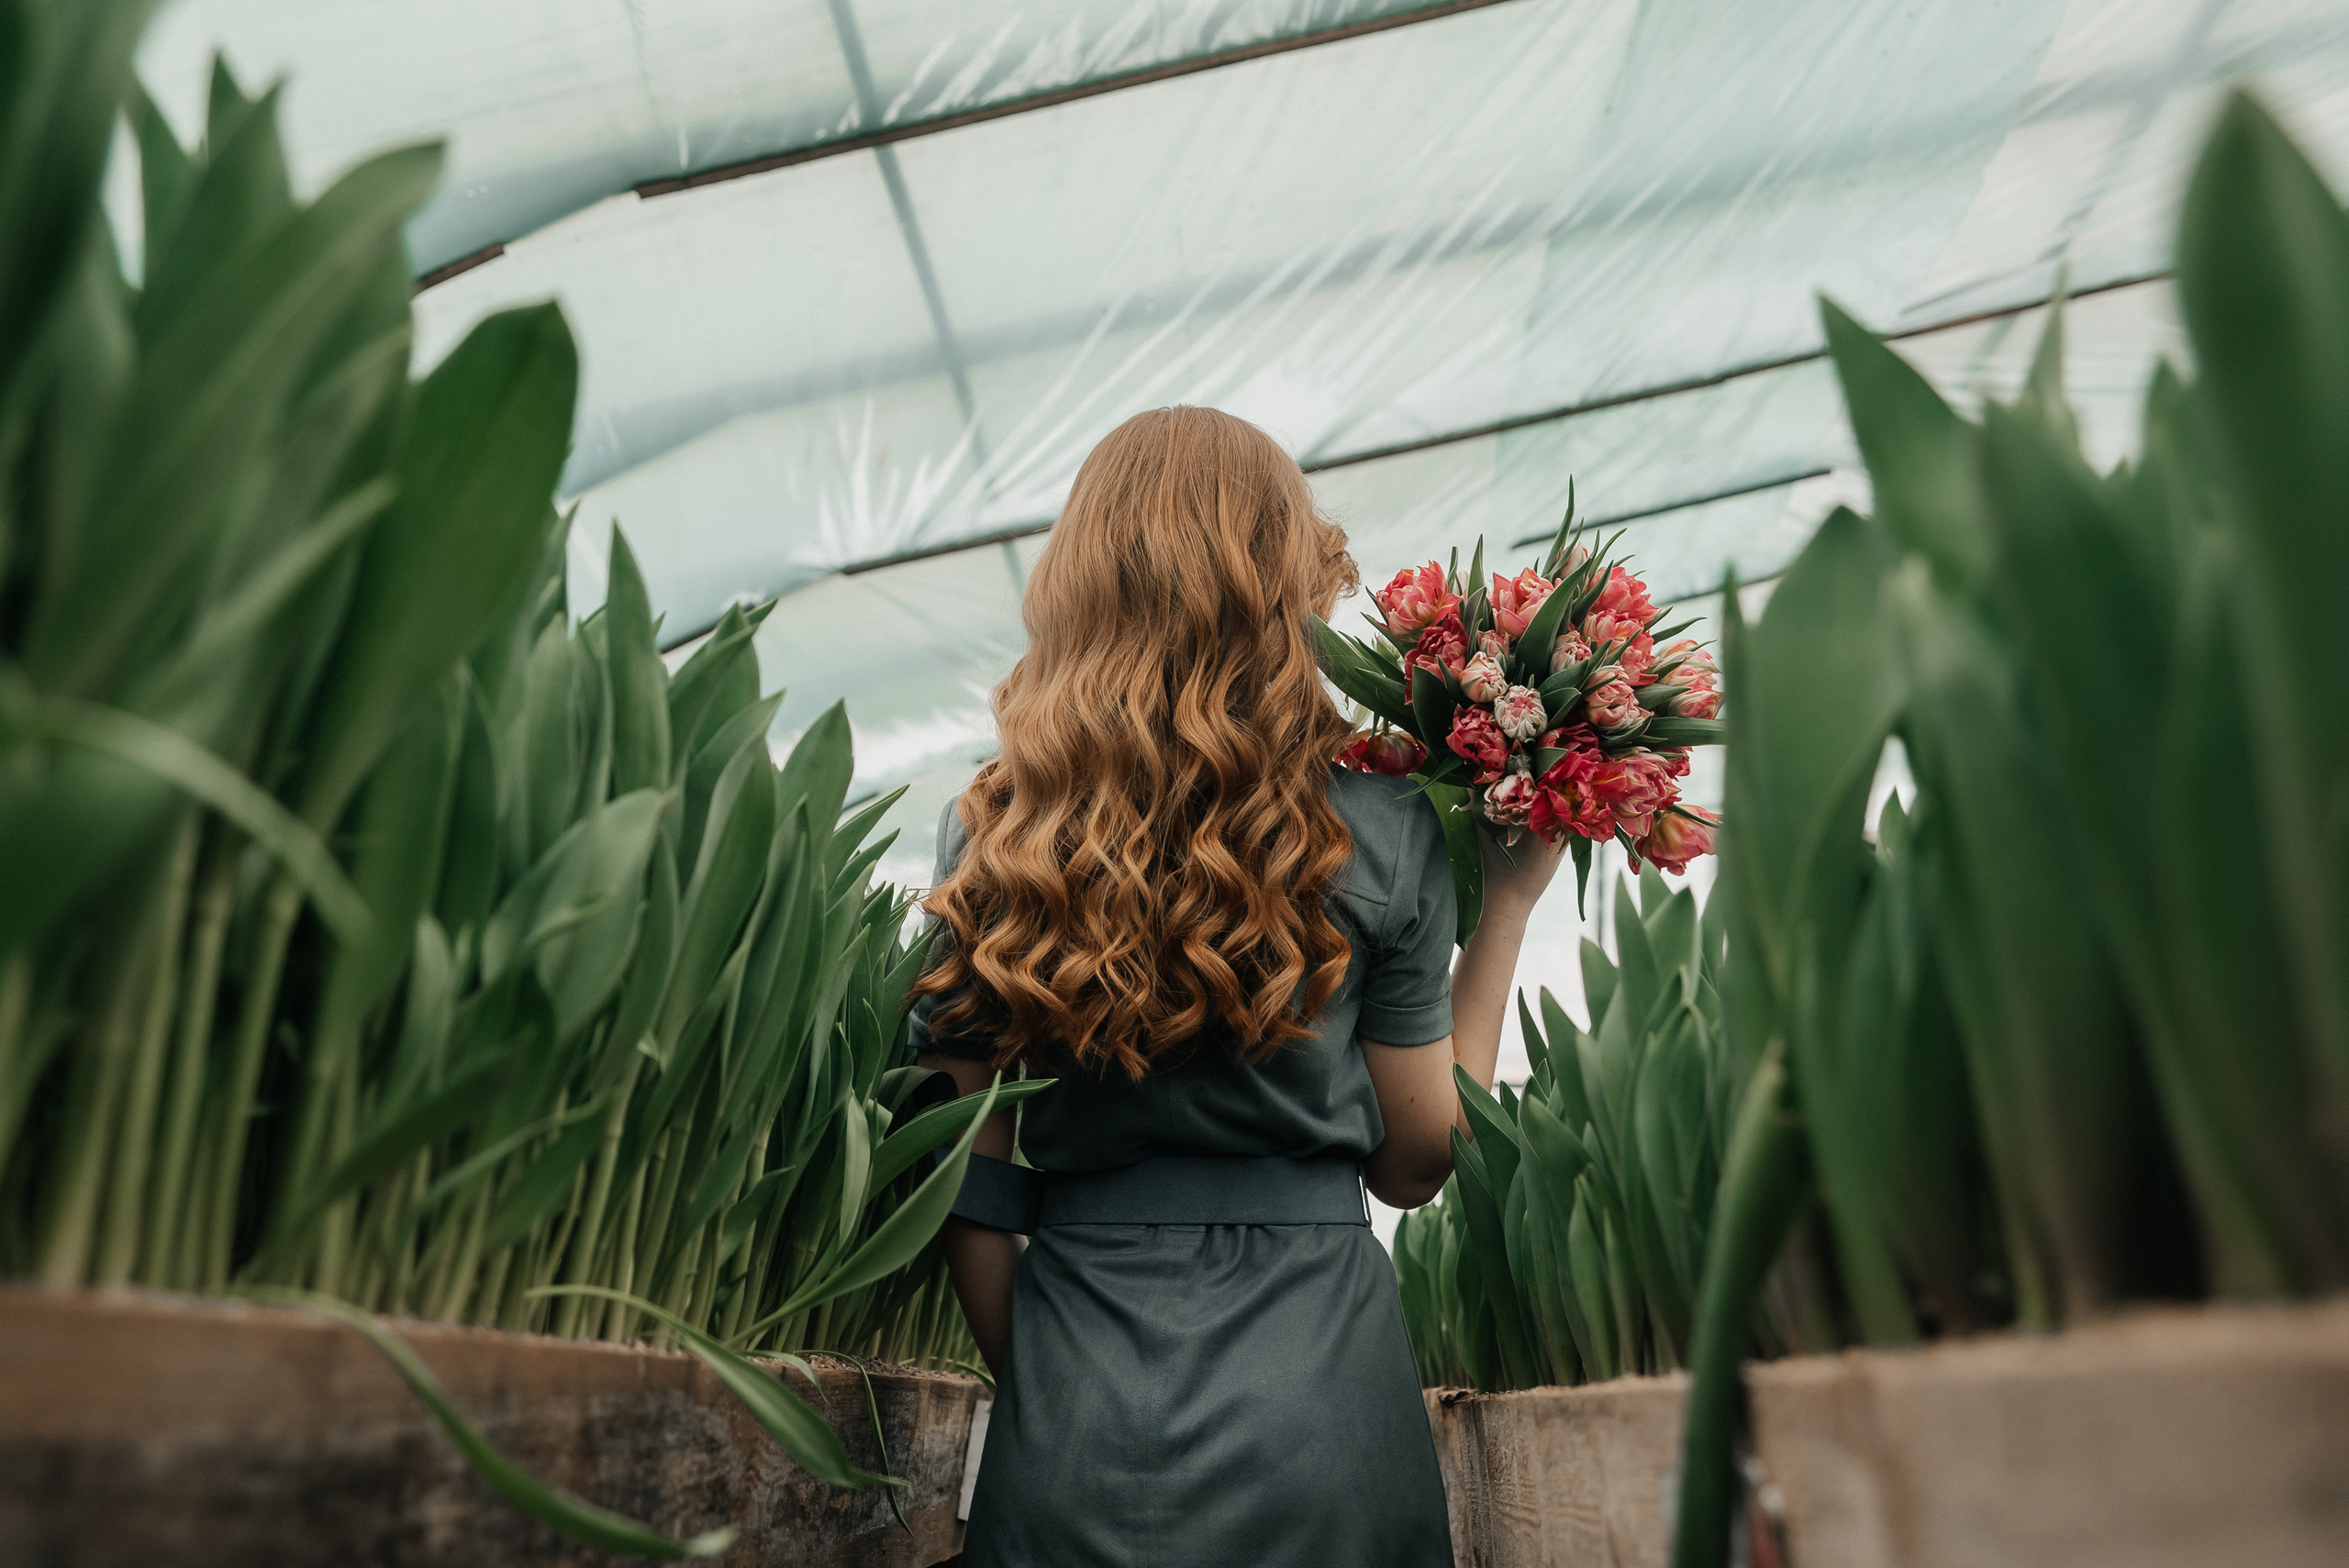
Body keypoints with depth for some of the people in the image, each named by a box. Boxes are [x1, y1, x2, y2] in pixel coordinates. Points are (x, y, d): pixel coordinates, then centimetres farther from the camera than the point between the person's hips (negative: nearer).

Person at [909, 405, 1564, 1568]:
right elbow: (1417, 1162, 1)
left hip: (1077, 1421, 1)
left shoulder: (985, 841, -4)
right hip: (1319, 1408, 0)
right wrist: (1506, 907, 7)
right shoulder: (1377, 838, -9)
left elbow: (969, 1183, 0)